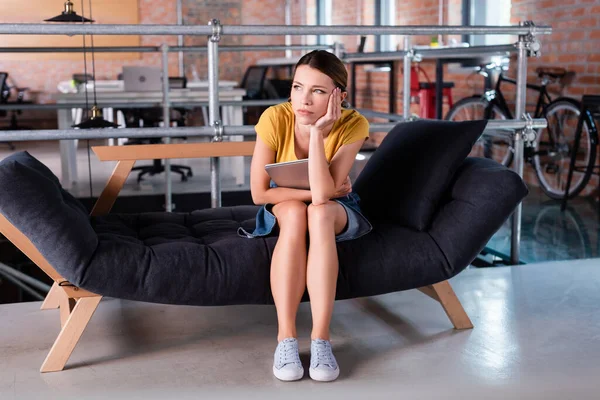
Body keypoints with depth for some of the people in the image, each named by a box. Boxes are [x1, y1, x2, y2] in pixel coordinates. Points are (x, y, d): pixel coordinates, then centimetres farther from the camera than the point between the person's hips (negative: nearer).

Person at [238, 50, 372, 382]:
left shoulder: (353, 125, -25)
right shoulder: (275, 118, -23)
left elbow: (322, 194, -35)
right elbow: (259, 192, -20)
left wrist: (317, 132, -40)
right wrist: (316, 191, -25)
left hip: (336, 212, 0)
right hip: (284, 209, 1)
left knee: (319, 212, -35)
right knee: (295, 213, -35)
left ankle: (321, 339, -35)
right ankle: (286, 338, -33)